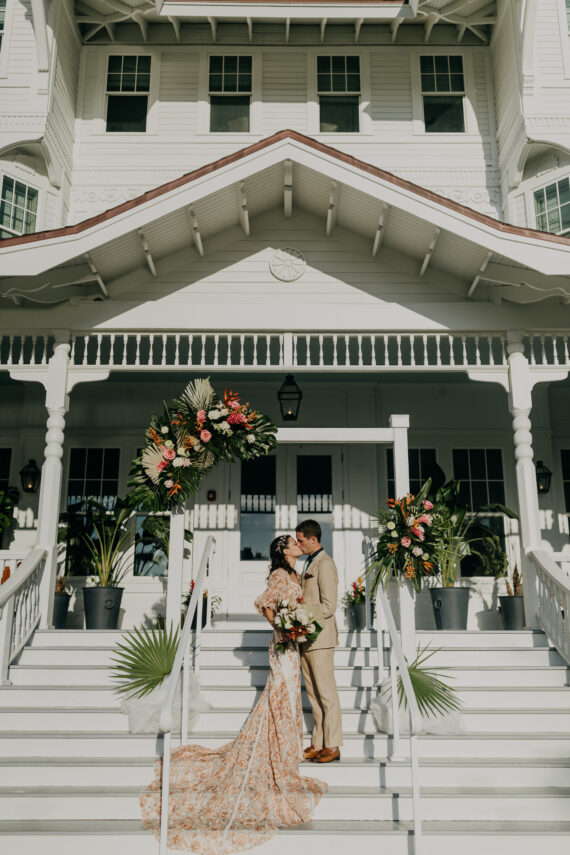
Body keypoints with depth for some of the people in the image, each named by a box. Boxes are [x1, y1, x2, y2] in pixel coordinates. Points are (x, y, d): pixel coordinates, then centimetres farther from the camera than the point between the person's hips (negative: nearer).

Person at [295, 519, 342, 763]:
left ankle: (333, 746, 7)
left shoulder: (325, 564, -14)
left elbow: (329, 605, -19)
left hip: (320, 637, -9)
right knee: (313, 692, 13)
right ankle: (318, 743, 21)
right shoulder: (311, 563, 17)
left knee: (326, 693, -1)